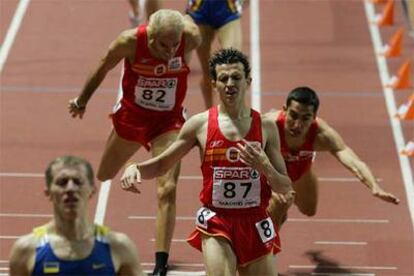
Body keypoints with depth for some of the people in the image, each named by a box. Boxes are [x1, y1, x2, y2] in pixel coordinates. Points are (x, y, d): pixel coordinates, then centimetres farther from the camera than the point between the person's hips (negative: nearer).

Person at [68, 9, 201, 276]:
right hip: (131, 116, 1)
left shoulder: (190, 39, -25)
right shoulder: (130, 41, -25)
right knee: (103, 176, 22)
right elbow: (102, 70, -5)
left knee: (167, 189, -18)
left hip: (169, 123, -1)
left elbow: (189, 20, 2)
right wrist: (81, 101, 10)